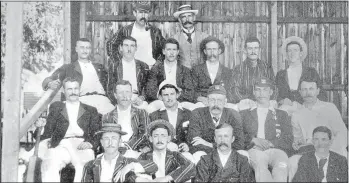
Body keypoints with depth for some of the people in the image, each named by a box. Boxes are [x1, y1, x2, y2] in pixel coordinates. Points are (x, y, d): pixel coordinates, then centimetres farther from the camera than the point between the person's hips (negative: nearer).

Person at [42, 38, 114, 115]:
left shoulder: (99, 67, 29)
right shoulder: (67, 68, 19)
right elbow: (48, 80, 9)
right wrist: (51, 84, -14)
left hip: (101, 99, 2)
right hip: (82, 99, -2)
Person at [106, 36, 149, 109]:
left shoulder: (143, 66, 15)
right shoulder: (113, 67, 12)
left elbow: (147, 87, 11)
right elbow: (110, 90, 7)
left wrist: (141, 98, -11)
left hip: (138, 102, 2)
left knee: (144, 106, -31)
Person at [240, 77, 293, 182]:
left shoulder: (282, 115, 29)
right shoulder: (244, 114, 28)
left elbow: (288, 139, 14)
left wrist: (269, 143, -6)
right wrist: (254, 140, -7)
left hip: (276, 150, 1)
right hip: (254, 150, 0)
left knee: (281, 166, -38)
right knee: (260, 166, -39)